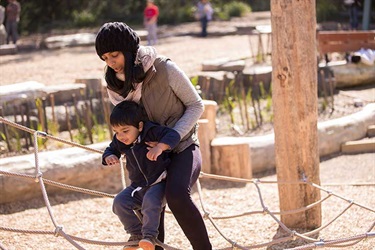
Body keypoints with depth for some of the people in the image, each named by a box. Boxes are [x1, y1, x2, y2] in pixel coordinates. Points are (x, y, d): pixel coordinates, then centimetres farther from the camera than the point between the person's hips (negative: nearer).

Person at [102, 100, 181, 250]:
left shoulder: (151, 132, -21)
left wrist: (160, 147, -48)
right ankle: (136, 234, -1)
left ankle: (149, 236, -26)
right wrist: (109, 157, -10)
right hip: (137, 186, 6)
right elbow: (111, 149, 15)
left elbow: (173, 135, -29)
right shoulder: (119, 141, -2)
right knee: (120, 202, -14)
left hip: (158, 182, -6)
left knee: (150, 201, -35)